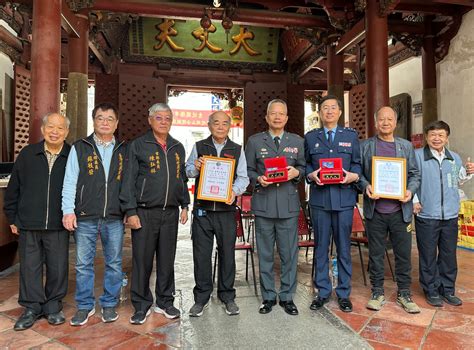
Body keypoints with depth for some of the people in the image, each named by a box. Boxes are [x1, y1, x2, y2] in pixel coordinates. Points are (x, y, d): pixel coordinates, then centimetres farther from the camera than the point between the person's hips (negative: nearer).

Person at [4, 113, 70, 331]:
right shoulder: (27, 154, 3)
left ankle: (53, 307, 27)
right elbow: (13, 189, 9)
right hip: (28, 225, 2)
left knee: (58, 268, 7)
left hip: (58, 227, -1)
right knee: (29, 267, 10)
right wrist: (12, 218, 9)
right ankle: (32, 307, 28)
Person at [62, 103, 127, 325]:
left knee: (114, 263, 9)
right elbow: (69, 182, 1)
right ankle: (85, 306, 25)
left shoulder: (124, 150, 9)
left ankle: (109, 304, 25)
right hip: (85, 217, -1)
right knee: (83, 263, 8)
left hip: (115, 217, 1)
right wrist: (68, 211, -7)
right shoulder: (79, 148, 5)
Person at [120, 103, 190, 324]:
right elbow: (129, 180, -4)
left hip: (170, 213, 4)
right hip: (144, 212, -4)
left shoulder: (178, 148, 14)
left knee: (167, 260, 11)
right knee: (142, 260, 3)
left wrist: (185, 206, 11)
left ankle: (165, 302, 26)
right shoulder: (138, 146, 0)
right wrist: (131, 211, -10)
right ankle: (142, 305, 19)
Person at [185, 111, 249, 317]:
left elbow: (243, 177, 4)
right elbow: (187, 171, 12)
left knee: (227, 253, 7)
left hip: (226, 209, 0)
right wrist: (195, 167, -10)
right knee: (201, 254, 5)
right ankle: (201, 298, 21)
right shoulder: (199, 147, 9)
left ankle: (227, 297, 24)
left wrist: (234, 191, -15)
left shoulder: (237, 150, 8)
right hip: (202, 209, 0)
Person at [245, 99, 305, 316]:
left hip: (289, 204, 1)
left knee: (289, 253, 7)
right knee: (265, 254, 9)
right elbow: (247, 170, 7)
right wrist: (258, 179, -12)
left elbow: (304, 168, 12)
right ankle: (268, 297, 24)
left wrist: (296, 172, -9)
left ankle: (287, 296, 23)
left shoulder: (297, 141, 11)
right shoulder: (254, 141, 7)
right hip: (263, 204, 0)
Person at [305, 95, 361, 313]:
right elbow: (305, 164, 11)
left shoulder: (351, 135, 10)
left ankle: (343, 293, 21)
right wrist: (311, 175, -9)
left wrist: (353, 176, -11)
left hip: (344, 198, 0)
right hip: (319, 198, 1)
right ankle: (323, 291, 21)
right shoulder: (310, 137, 11)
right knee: (321, 246, 7)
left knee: (344, 247, 6)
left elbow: (358, 163, 9)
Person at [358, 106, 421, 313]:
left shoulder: (406, 146, 11)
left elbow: (415, 174, 10)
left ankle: (404, 294, 24)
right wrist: (365, 187, -14)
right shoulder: (365, 146, 6)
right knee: (376, 254, 8)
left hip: (400, 209, 2)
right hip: (375, 210, -1)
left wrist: (411, 191, -8)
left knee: (403, 254, 8)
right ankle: (377, 293, 22)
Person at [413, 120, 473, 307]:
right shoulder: (417, 155, -6)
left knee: (449, 255, 14)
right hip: (426, 215, -4)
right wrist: (414, 201, -12)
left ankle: (448, 290, 29)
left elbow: (458, 181, 19)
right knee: (428, 256, 6)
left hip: (450, 215, 5)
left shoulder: (455, 158, 10)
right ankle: (431, 290, 21)